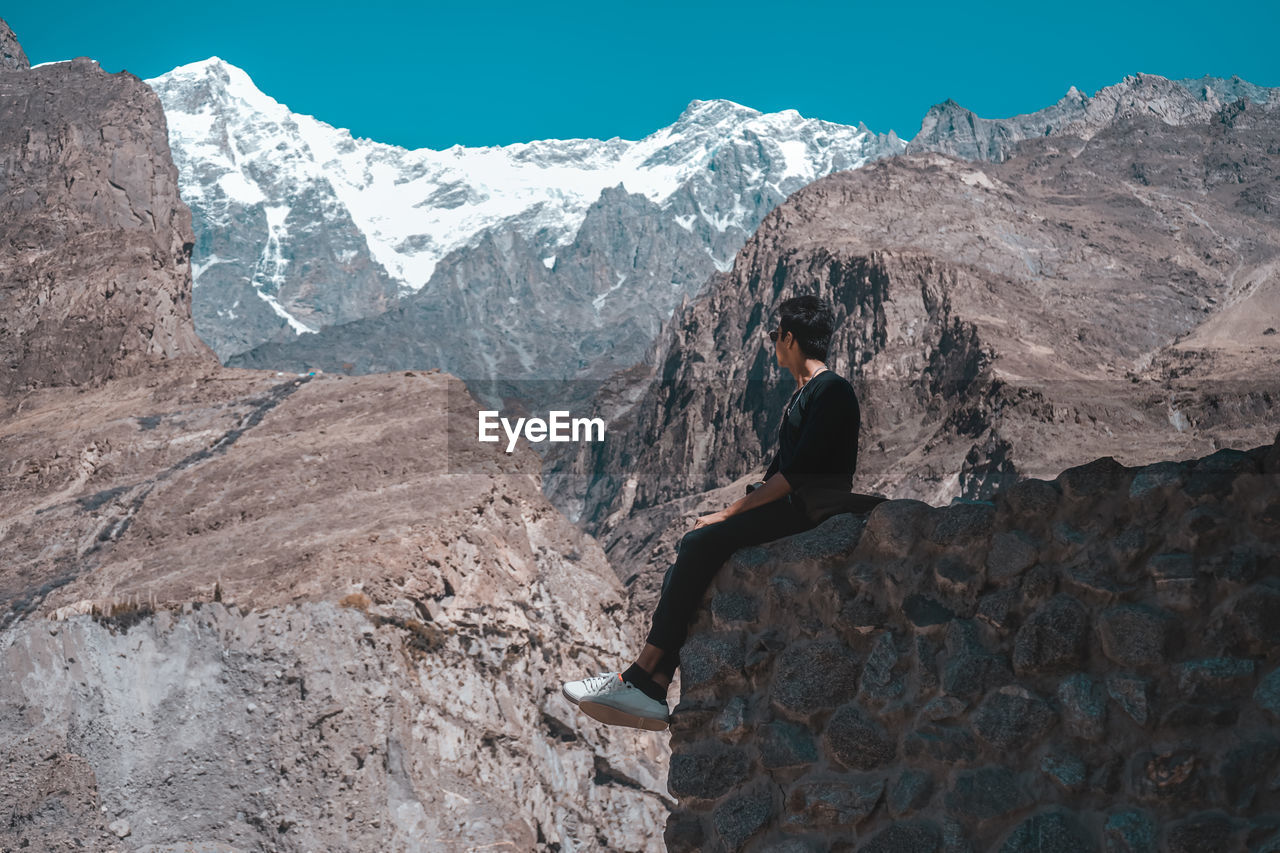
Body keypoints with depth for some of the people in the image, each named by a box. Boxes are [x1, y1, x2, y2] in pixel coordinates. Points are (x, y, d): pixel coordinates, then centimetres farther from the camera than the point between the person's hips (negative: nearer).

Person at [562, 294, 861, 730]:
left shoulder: (832, 391, -9)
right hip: (785, 511, 10)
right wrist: (734, 510, 8)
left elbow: (797, 474, -18)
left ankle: (642, 674, -20)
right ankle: (653, 692, -15)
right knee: (691, 549, -6)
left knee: (701, 543, -23)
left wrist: (731, 512, -16)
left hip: (809, 513, -9)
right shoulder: (802, 394, 23)